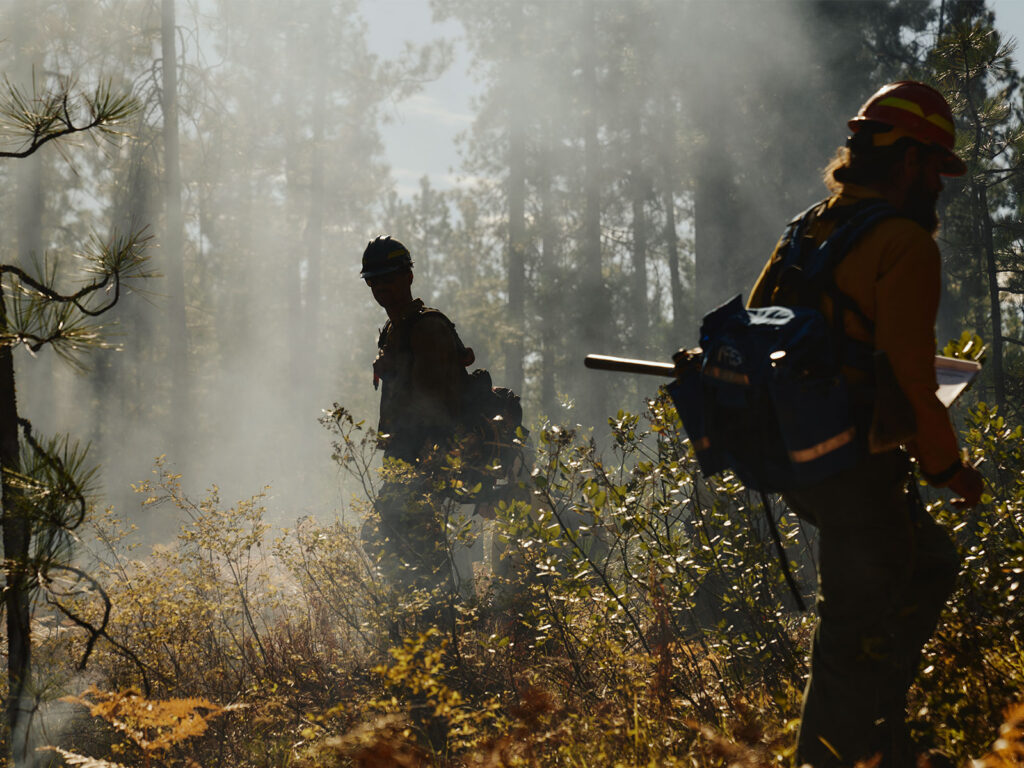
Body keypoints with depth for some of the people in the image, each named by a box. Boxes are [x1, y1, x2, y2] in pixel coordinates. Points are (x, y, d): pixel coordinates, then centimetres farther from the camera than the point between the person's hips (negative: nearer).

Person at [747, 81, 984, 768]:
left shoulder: (808, 230, 13)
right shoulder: (906, 245, -14)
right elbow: (910, 376, -20)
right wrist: (949, 467, -7)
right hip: (858, 468, -9)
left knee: (931, 564, 24)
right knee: (858, 632, 1)